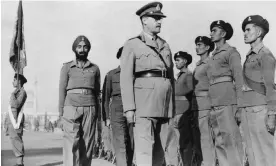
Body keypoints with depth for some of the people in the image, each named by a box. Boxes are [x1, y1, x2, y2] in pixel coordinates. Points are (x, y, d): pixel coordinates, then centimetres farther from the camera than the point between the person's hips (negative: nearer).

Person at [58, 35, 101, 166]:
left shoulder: (95, 68, 14)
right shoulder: (67, 67, 10)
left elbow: (97, 92, 14)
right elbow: (62, 91, 5)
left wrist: (97, 114, 8)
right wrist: (61, 114, -2)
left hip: (90, 109, 2)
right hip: (71, 107, -2)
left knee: (87, 145, 1)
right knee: (71, 143, -13)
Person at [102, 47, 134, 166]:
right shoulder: (111, 74, 9)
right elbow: (106, 96, 6)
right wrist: (106, 117, -2)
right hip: (117, 110, -2)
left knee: (131, 145, 0)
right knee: (120, 145, -14)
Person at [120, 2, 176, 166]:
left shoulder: (165, 46, 19)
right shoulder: (132, 45, 4)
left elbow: (171, 75, 18)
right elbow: (126, 78, -4)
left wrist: (172, 106, 12)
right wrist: (129, 108, -13)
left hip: (165, 102, 5)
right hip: (144, 100, -5)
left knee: (161, 147, 6)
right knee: (144, 147, -8)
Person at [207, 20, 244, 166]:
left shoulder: (231, 52, 1)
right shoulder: (213, 56, 21)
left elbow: (238, 78, -6)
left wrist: (239, 103, -16)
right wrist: (211, 106, 14)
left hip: (226, 98, -7)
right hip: (214, 102, 7)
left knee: (230, 139, -9)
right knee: (219, 141, 6)